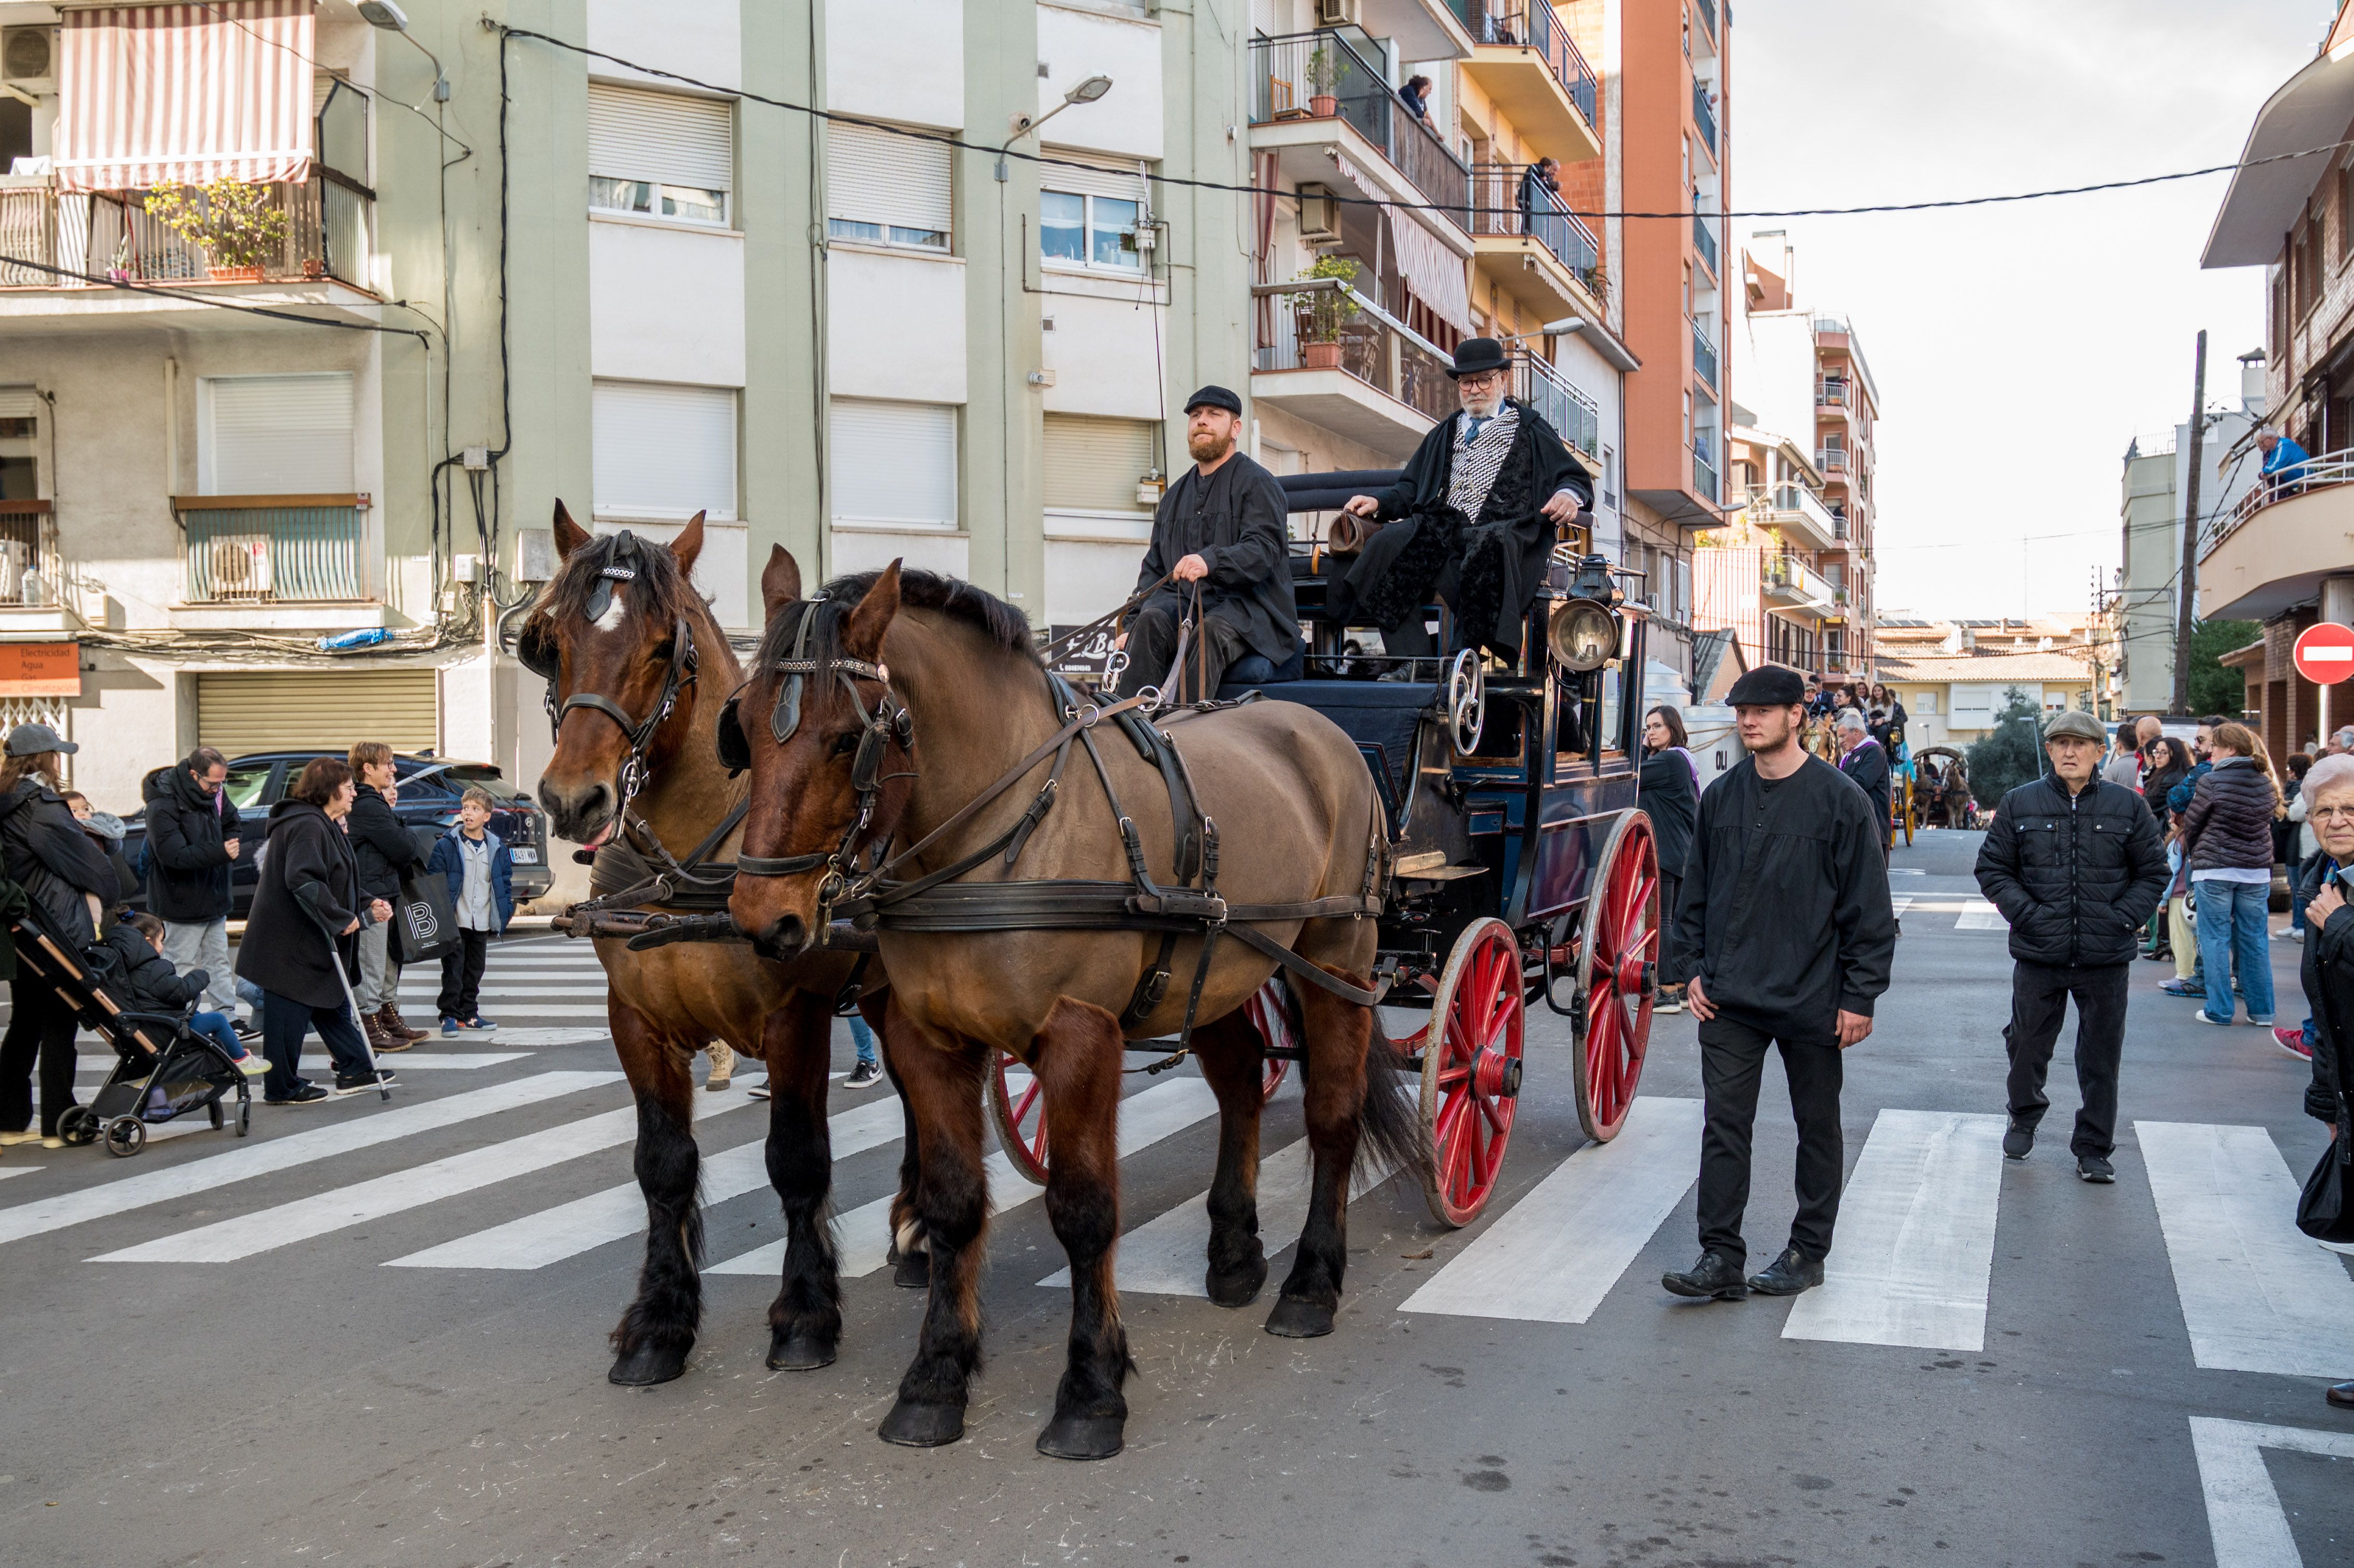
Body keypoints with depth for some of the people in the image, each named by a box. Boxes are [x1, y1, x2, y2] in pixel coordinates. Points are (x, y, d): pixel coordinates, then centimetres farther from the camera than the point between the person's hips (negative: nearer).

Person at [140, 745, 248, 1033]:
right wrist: (220, 853, -38)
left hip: (214, 899, 8)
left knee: (218, 963, 14)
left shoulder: (214, 794, 1)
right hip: (182, 904, -8)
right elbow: (174, 855, -30)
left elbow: (235, 823, 16)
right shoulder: (163, 807, -22)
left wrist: (233, 845, -7)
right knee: (184, 967, 1)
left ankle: (228, 1019, 20)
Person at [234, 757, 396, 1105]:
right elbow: (303, 880, -30)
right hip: (290, 943, -11)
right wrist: (341, 918, -25)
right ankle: (282, 1088, 6)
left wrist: (365, 909, 16)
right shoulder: (307, 826, -19)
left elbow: (333, 884, 27)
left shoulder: (326, 826, 17)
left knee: (332, 1004, 16)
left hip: (309, 941, 11)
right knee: (290, 1013, -2)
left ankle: (355, 1069, 24)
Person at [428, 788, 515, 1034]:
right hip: (454, 922, -4)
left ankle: (468, 1013, 22)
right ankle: (449, 1015, 5)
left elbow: (506, 882, 13)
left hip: (482, 923, 4)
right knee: (453, 970, -2)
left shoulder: (497, 848, 7)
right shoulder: (447, 845, -5)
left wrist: (507, 910, 5)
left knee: (475, 970, 12)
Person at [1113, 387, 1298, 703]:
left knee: (1211, 630, -37)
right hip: (1185, 602, 5)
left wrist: (1211, 561, -34)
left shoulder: (1257, 483, 2)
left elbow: (1263, 550, -15)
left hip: (1248, 606, -5)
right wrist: (1131, 628, 11)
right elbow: (1155, 568, 25)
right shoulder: (1176, 494, 24)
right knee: (1150, 622, -27)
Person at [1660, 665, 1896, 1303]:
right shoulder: (1721, 796, 6)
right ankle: (1721, 1259, 4)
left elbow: (1869, 908, -6)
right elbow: (1694, 892, 14)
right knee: (1723, 1125, 0)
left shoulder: (1840, 801, -7)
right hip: (1729, 999, 3)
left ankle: (1808, 1252, 24)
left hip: (1811, 1002, -3)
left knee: (1817, 1127, 11)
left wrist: (1860, 997, -8)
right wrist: (1691, 969, 7)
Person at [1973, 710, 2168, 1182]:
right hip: (2038, 954, 0)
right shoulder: (2020, 804, 2)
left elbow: (2153, 873, 7)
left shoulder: (2127, 807, 2)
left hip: (2106, 957, 0)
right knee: (2027, 1044, 13)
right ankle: (2024, 1118, 39)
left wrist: (2123, 918, -6)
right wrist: (2027, 913, -9)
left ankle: (2094, 1148, 21)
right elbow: (1993, 869, 3)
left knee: (2101, 1057, 7)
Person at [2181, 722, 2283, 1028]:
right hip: (2256, 870, 5)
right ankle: (2262, 1011, 13)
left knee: (2215, 938, 2)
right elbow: (2268, 820, 15)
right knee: (2254, 939, 10)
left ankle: (2219, 1010, 3)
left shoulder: (2211, 782, -12)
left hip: (2214, 869, -5)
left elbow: (2191, 825, -2)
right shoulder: (2266, 784, 4)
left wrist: (2194, 854, 17)